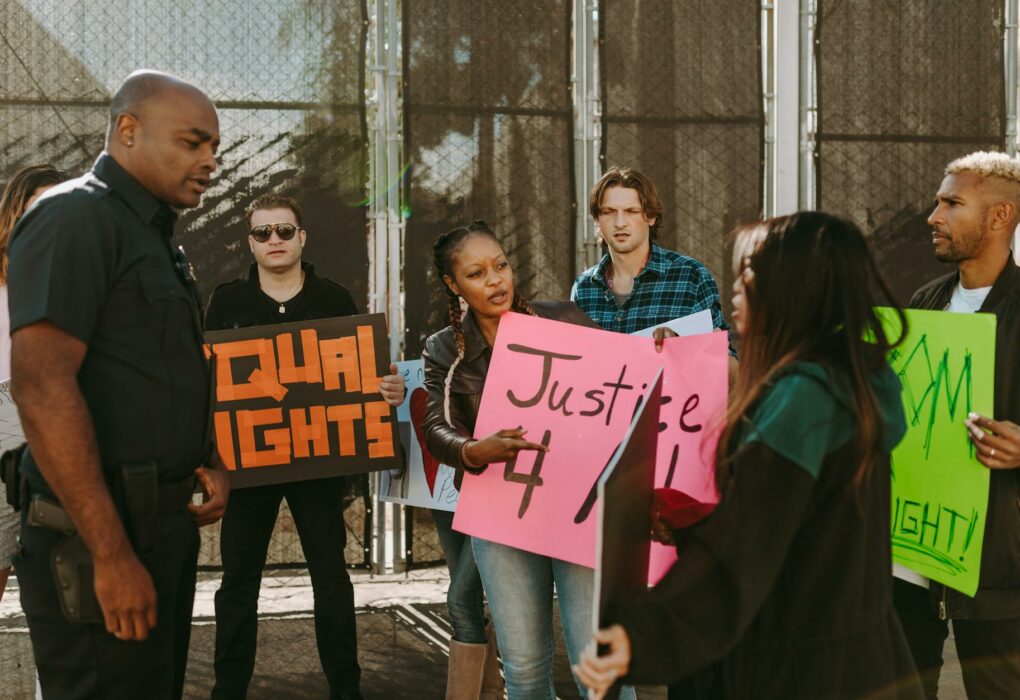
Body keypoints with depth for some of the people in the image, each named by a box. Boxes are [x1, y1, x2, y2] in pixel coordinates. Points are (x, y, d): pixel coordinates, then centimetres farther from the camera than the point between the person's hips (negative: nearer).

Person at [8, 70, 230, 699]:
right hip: (101, 537, -9)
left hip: (166, 524, 9)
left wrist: (210, 463, 7)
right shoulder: (76, 217, -11)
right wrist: (112, 555, -24)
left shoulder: (157, 236, 17)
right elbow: (42, 387, -22)